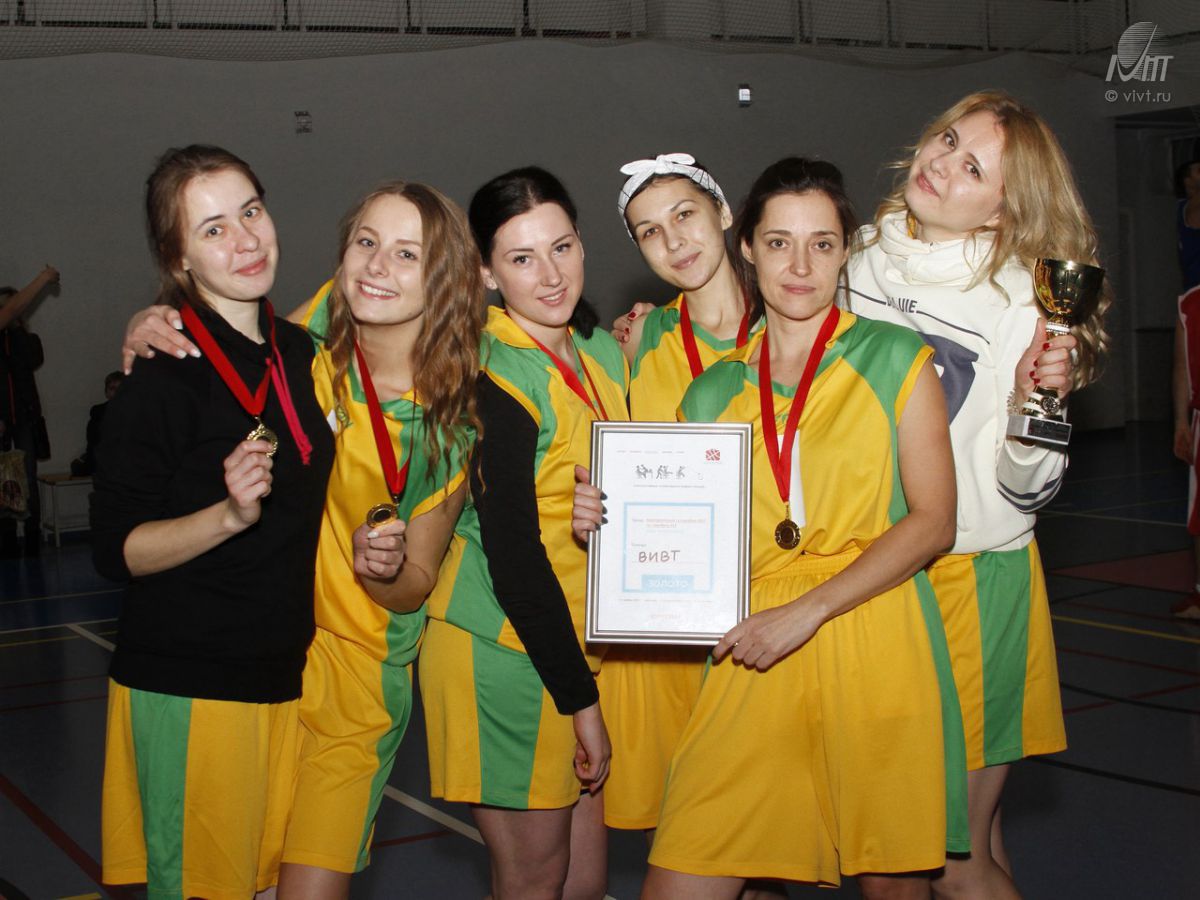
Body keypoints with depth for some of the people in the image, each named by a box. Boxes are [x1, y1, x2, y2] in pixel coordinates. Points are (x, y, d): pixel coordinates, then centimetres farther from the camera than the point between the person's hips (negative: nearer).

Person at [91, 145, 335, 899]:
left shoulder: (302, 352, 8)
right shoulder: (165, 378, -13)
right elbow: (117, 549, -13)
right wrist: (230, 514, -26)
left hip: (286, 676, 6)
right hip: (190, 687, -6)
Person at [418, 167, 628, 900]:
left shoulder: (604, 353, 7)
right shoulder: (496, 379, -17)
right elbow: (513, 557, -19)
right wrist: (580, 700, -16)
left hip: (576, 643, 7)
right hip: (503, 652, -7)